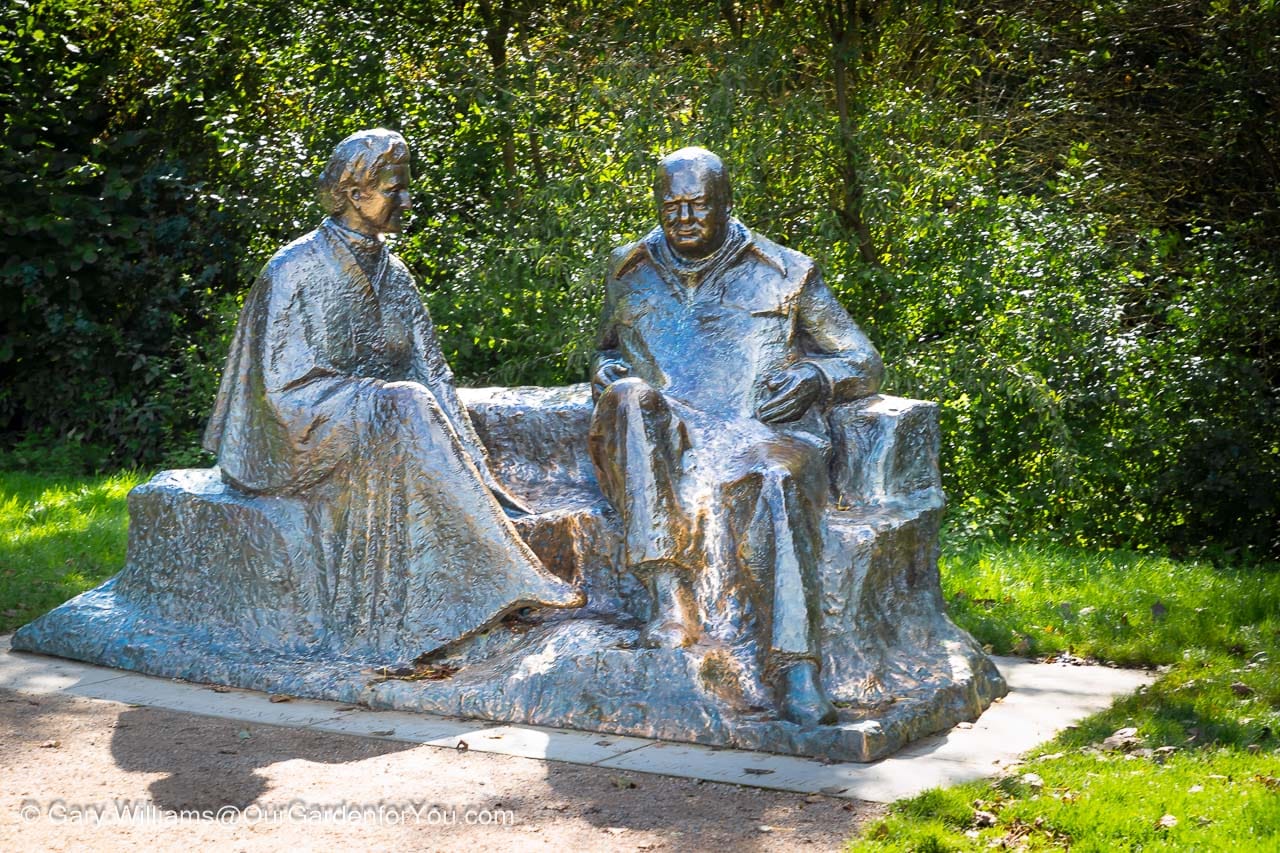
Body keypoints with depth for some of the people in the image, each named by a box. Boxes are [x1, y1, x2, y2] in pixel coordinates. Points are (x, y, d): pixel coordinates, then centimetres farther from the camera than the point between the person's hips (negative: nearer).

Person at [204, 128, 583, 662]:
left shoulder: (391, 274, 10)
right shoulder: (295, 270, -10)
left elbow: (432, 374, 6)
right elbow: (287, 385, -15)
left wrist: (470, 468, -10)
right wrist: (384, 400, -21)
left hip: (382, 424, 6)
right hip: (309, 434, -6)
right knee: (404, 408, -32)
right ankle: (514, 581, -34)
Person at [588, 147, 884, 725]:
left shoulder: (784, 273, 13)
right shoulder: (630, 272, 20)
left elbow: (865, 365, 15)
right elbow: (608, 349, 34)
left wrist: (816, 375, -8)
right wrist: (607, 370, 9)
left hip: (762, 432, -2)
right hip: (659, 440, 2)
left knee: (772, 481, -38)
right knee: (627, 398, -34)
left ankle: (794, 667, -46)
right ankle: (668, 599, -41)